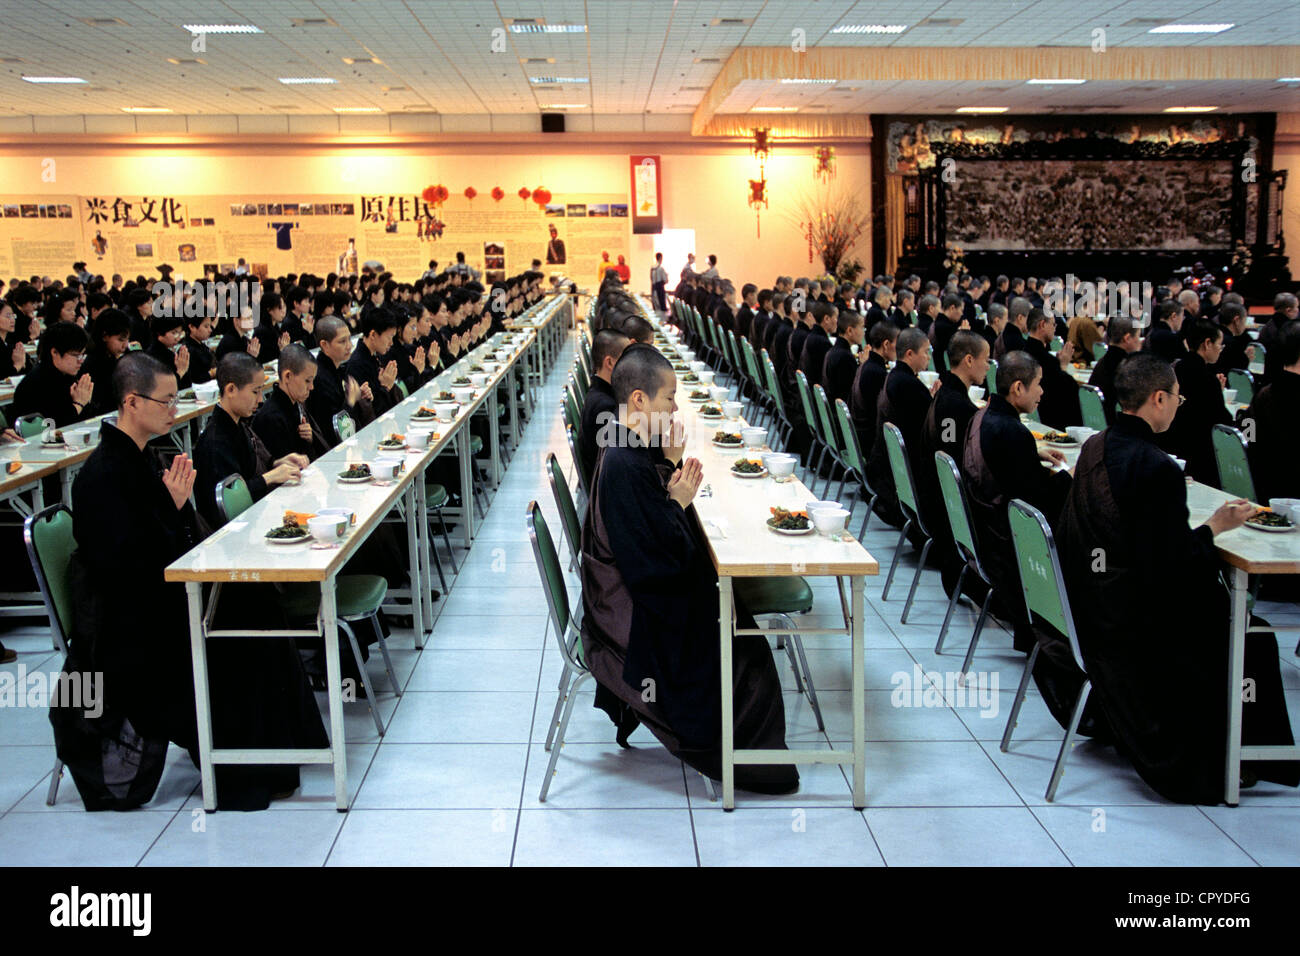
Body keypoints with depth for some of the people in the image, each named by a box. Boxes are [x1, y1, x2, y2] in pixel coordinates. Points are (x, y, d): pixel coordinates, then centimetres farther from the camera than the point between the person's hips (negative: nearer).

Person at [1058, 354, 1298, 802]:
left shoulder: (1094, 446, 2)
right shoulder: (1158, 470, -24)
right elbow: (1171, 568, -21)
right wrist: (1215, 526, -8)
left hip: (1088, 601, 9)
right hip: (1133, 622, -8)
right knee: (1253, 638, 9)